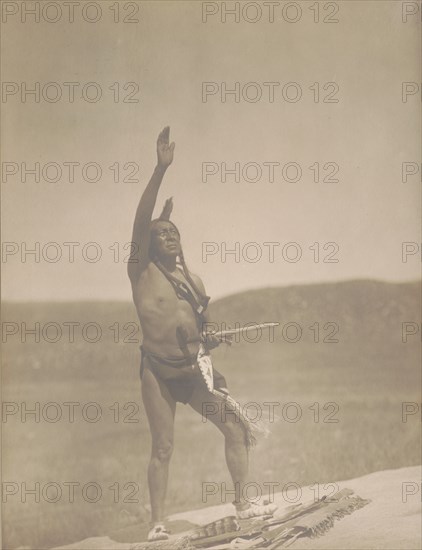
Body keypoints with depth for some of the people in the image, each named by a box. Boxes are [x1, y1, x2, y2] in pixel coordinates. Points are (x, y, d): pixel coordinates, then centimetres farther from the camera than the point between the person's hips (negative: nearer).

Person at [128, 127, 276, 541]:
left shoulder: (191, 280, 14)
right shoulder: (143, 272, -3)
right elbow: (141, 220, -17)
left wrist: (207, 340, 2)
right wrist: (161, 170, -26)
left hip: (192, 368, 5)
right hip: (158, 370, -5)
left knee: (237, 429, -1)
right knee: (162, 448, -6)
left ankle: (242, 503, 7)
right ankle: (157, 522, 0)